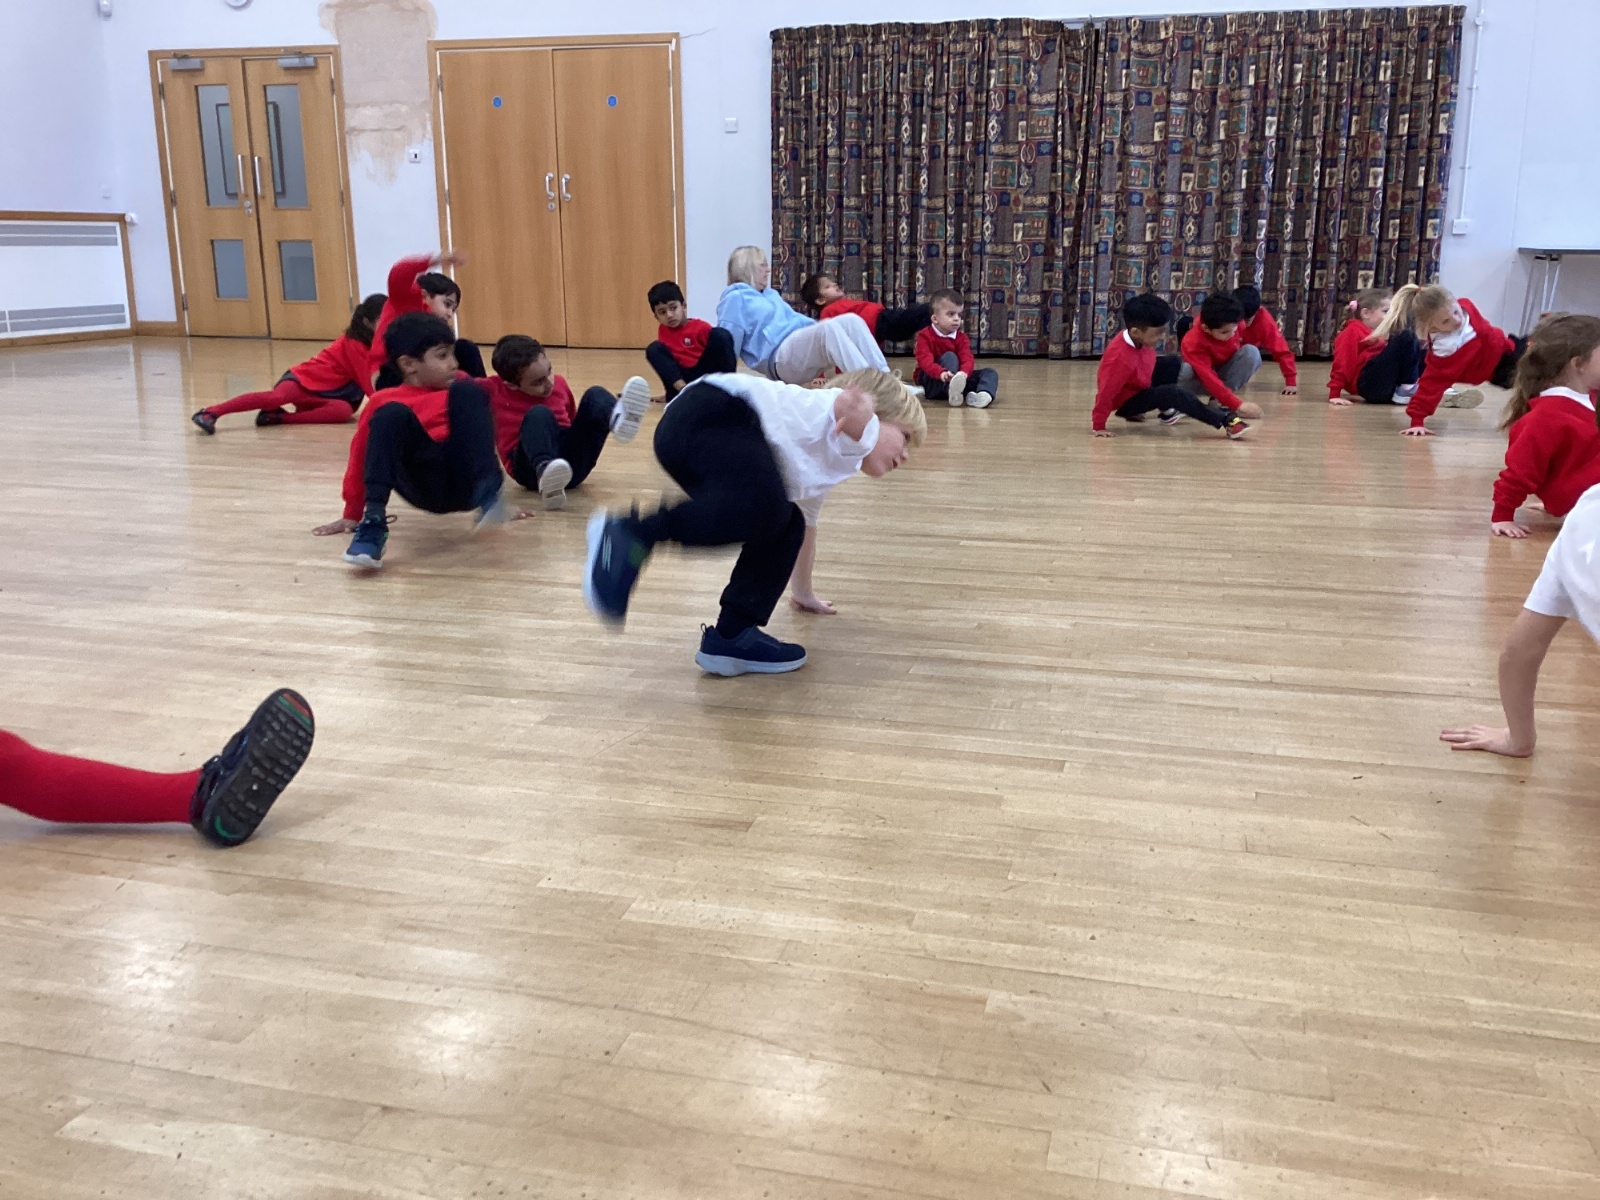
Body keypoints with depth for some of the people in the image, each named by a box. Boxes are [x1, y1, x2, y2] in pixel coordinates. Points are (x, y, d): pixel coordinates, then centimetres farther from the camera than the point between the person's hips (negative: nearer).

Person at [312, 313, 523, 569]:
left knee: (468, 391, -14)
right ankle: (373, 522, -31)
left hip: (467, 485, 2)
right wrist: (352, 516, 18)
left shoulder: (461, 387, 20)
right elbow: (361, 459, 15)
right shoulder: (384, 403, 10)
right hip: (426, 488, -1)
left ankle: (488, 496, -29)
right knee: (392, 414, -23)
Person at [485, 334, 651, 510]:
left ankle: (616, 418, -50)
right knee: (539, 414, -31)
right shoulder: (494, 390, 3)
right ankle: (545, 471, -61)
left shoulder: (559, 383, 15)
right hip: (532, 467, -4)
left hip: (571, 463, 4)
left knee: (595, 395, -13)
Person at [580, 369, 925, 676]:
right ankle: (630, 535, -29)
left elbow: (803, 522, 52)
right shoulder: (860, 434, 11)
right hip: (711, 413, -9)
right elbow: (853, 404, -15)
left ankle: (732, 636, 6)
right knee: (764, 510, -31)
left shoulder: (824, 466, 38)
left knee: (786, 526, 12)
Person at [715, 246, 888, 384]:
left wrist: (818, 326, 19)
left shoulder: (771, 295, 32)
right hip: (779, 357, -9)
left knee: (851, 320, -16)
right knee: (830, 328, -33)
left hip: (803, 345, 9)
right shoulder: (736, 298, 5)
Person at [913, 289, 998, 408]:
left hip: (957, 378, 5)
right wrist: (941, 373, -45)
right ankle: (952, 393, -56)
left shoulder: (961, 337, 5)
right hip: (931, 381, -5)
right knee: (949, 356, -29)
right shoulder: (925, 336, -7)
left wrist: (964, 373, -36)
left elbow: (967, 359, -11)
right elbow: (925, 361, -24)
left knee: (990, 372, -10)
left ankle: (984, 394, -46)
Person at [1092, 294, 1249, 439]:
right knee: (1173, 393, -27)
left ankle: (1166, 409, 17)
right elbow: (1106, 392, -34)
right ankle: (1226, 422, -27)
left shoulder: (1139, 338, -13)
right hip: (1125, 402, -10)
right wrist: (1099, 426, -30)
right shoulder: (1121, 357, -39)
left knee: (1172, 362, 9)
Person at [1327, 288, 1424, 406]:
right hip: (1367, 384, -9)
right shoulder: (1353, 332, 0)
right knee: (1407, 338, -13)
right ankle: (1406, 389, -13)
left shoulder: (1377, 334, 28)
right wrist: (1334, 395, -17)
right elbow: (1342, 363, -10)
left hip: (1385, 388, 9)